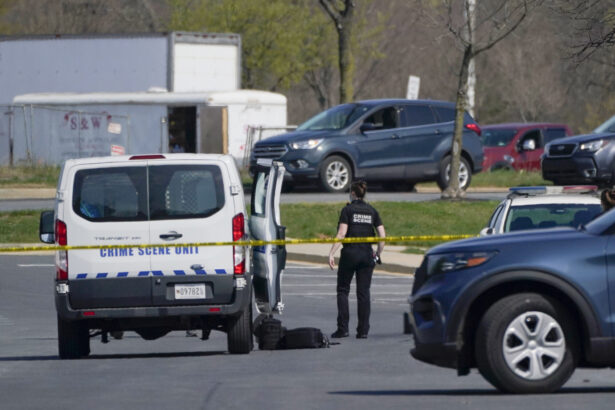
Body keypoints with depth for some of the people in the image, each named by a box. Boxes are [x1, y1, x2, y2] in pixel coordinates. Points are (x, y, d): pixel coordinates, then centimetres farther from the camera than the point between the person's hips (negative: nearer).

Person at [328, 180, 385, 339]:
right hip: (366, 254, 3)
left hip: (350, 253, -3)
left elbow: (341, 234, -13)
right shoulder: (372, 211, 8)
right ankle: (363, 330, 3)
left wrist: (332, 253, -13)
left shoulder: (348, 210, -4)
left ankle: (343, 329, -1)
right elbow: (382, 236, 3)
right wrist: (378, 253, 14)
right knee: (363, 293, 7)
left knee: (343, 290, 7)